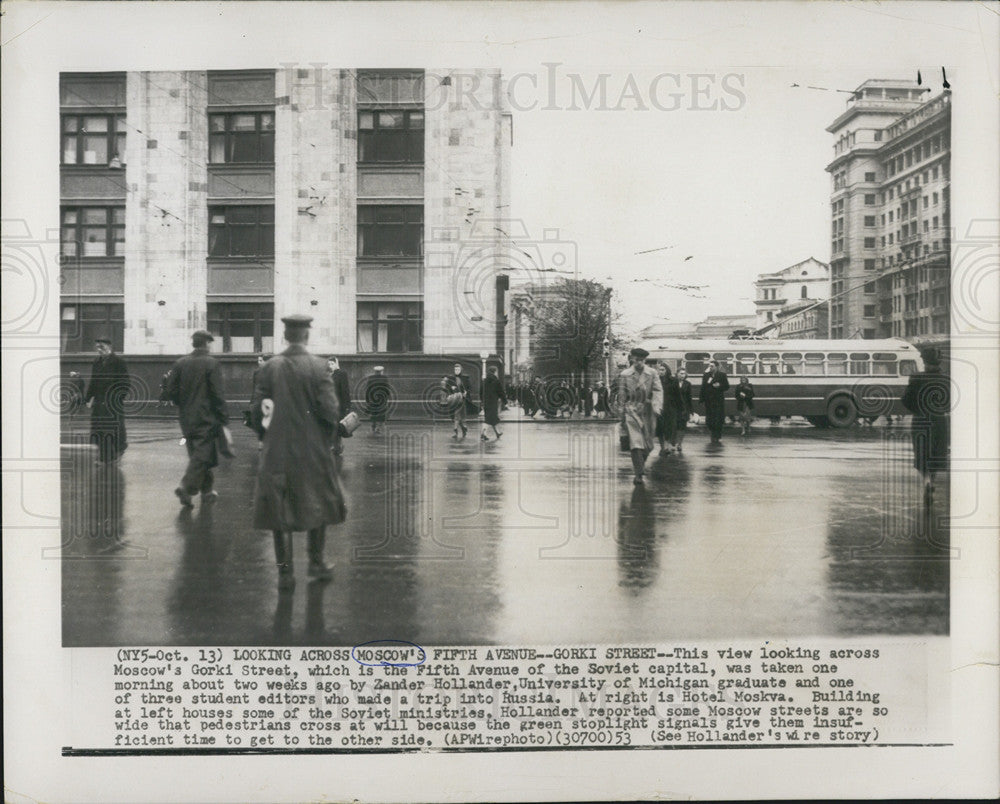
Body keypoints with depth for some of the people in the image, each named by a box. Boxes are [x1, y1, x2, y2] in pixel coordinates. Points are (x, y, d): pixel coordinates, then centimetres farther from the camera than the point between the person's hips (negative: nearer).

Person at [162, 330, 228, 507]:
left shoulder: (180, 363, 3)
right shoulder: (211, 363, -10)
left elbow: (170, 392, 3)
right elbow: (217, 394, -13)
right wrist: (223, 418, -7)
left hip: (186, 419, 6)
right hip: (206, 419, -6)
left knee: (197, 455, 16)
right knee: (203, 455, -1)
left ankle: (207, 490, 25)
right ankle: (186, 487, -14)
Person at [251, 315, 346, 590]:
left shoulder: (270, 367, -3)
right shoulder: (318, 366, -10)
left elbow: (257, 409, -1)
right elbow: (330, 409, -14)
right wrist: (332, 428, 5)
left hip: (277, 451, 2)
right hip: (313, 449, -1)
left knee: (280, 508, 7)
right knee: (318, 502, 17)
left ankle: (285, 572, 9)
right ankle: (316, 562, 22)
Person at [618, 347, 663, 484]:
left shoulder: (652, 374, 4)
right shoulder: (624, 375, 3)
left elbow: (658, 391, -5)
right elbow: (622, 396, 7)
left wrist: (657, 407, -22)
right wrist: (622, 417, 7)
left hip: (648, 412, 2)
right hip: (632, 411, -2)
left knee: (648, 445, 10)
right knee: (636, 443, -14)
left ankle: (640, 464, 39)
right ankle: (638, 474, -12)